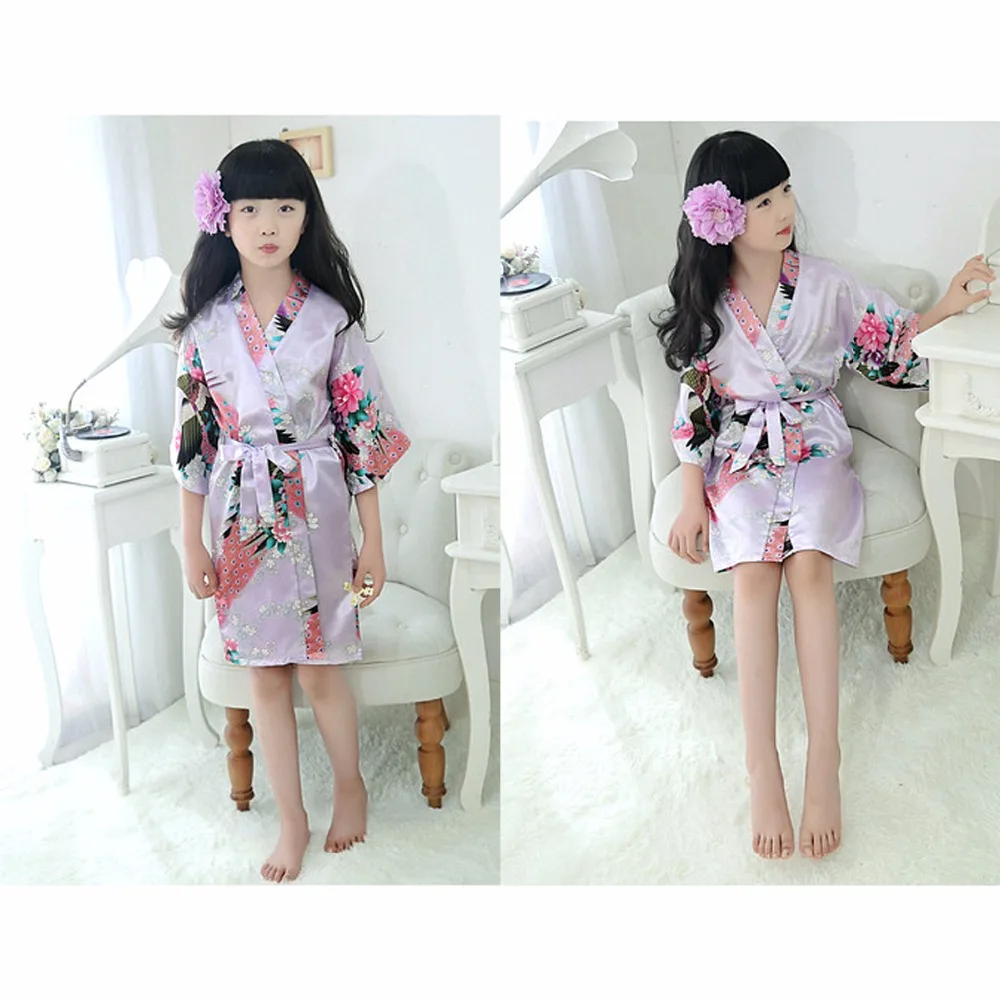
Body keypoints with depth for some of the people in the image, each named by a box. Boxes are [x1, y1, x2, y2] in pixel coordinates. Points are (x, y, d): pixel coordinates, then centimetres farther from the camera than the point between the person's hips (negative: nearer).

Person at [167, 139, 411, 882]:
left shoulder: (330, 317, -7)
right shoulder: (206, 321, -2)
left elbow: (363, 429, -5)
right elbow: (193, 436, 2)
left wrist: (374, 541, -5)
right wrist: (192, 542, 1)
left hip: (315, 513, -2)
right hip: (240, 518, 2)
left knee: (318, 672, 6)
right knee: (264, 676, 10)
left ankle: (351, 786, 34)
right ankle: (292, 822, 25)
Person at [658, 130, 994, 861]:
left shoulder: (824, 283, 0)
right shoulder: (704, 302, -1)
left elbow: (889, 345, 8)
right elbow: (694, 401, 2)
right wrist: (692, 501, -4)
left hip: (815, 445, 0)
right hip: (741, 455, 0)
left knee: (808, 563, -29)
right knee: (753, 569, -28)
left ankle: (824, 758, -29)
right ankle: (763, 767, -31)